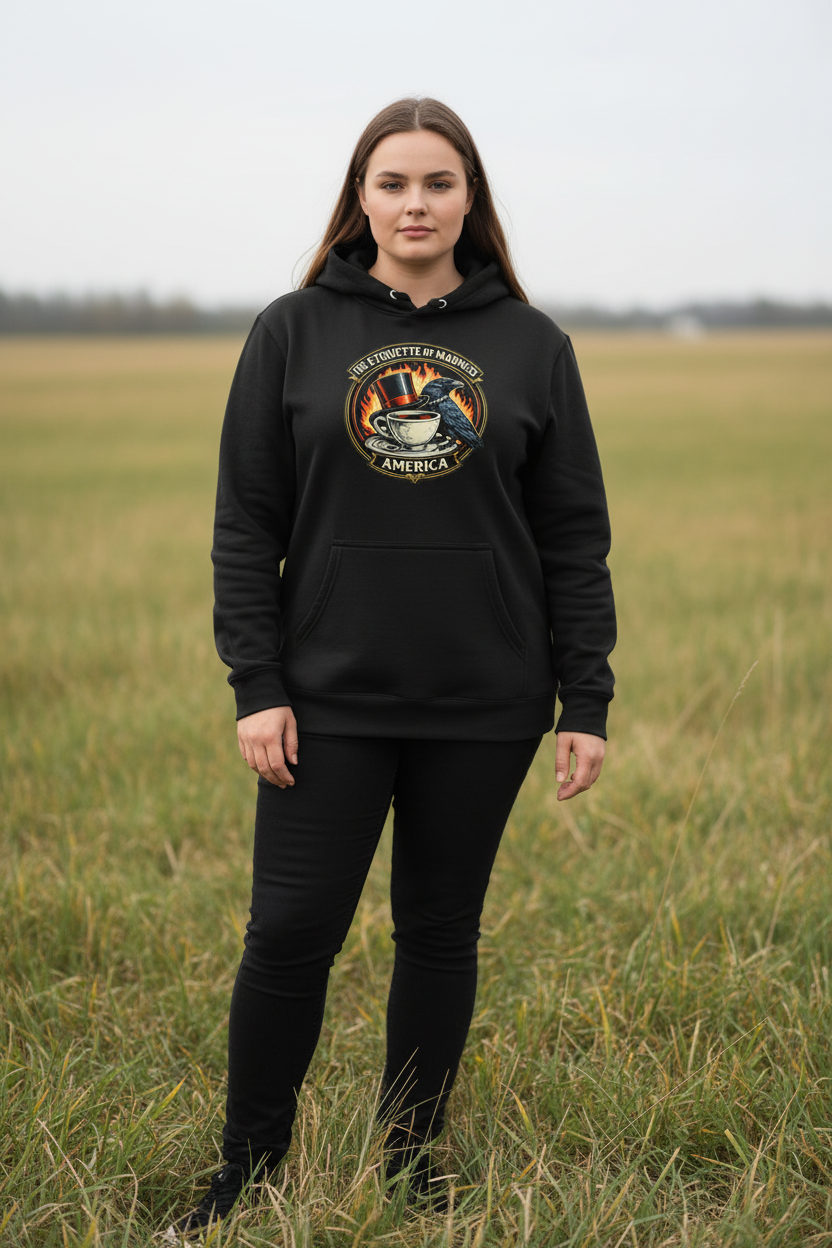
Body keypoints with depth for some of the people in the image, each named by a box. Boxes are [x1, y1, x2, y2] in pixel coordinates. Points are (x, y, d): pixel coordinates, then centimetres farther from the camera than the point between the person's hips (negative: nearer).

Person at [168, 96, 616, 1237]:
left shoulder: (531, 346, 4)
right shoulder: (293, 333, 2)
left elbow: (575, 539, 4)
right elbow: (245, 524, 1)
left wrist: (586, 704, 0)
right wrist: (257, 686, -7)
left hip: (483, 708, 1)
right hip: (330, 699, -1)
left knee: (441, 934, 11)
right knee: (291, 933, -1)